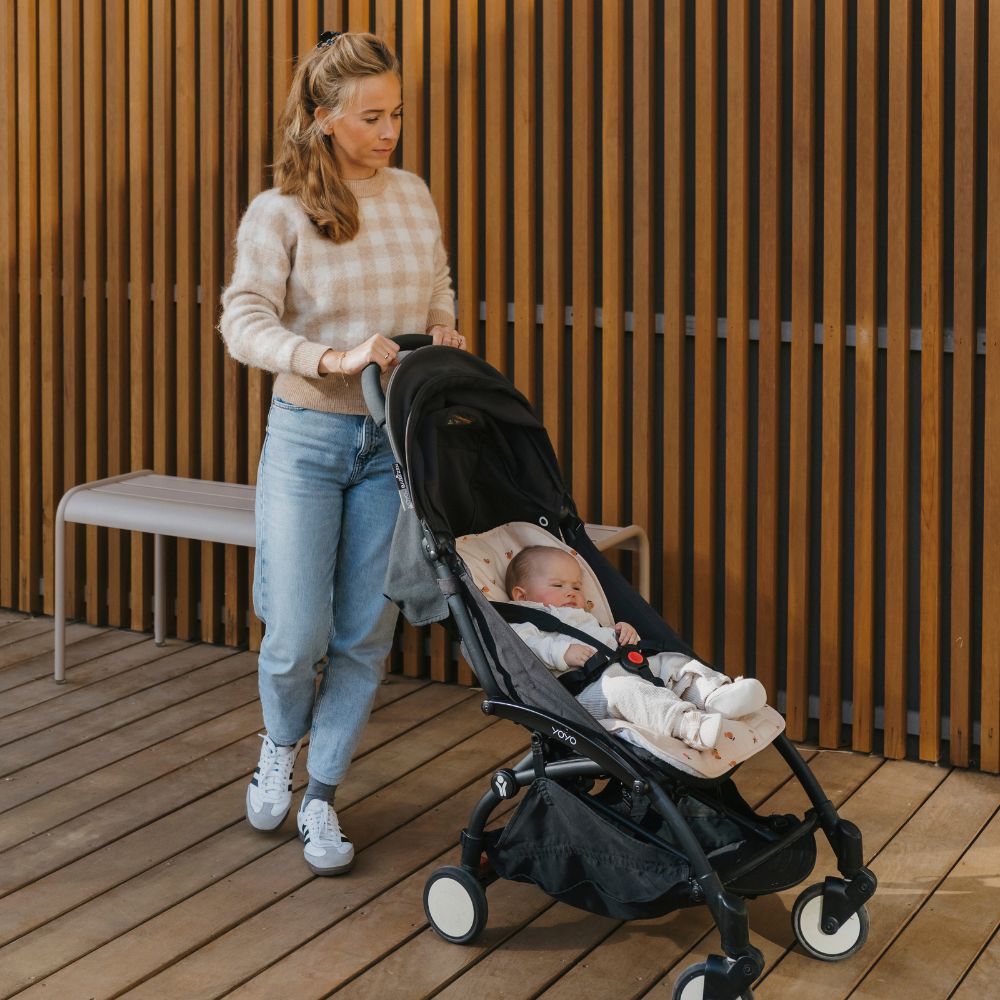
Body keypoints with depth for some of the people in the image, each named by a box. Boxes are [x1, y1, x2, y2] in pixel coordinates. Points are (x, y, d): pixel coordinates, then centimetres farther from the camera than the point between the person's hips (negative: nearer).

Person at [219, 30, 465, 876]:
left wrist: (443, 336, -2)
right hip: (308, 435, -3)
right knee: (297, 633, -5)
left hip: (395, 442, 3)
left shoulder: (413, 198, 7)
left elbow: (439, 293, 20)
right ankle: (281, 745, 28)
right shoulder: (279, 213, -7)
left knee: (366, 636, 2)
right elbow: (244, 322, -18)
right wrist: (333, 359, -33)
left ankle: (321, 797, 17)